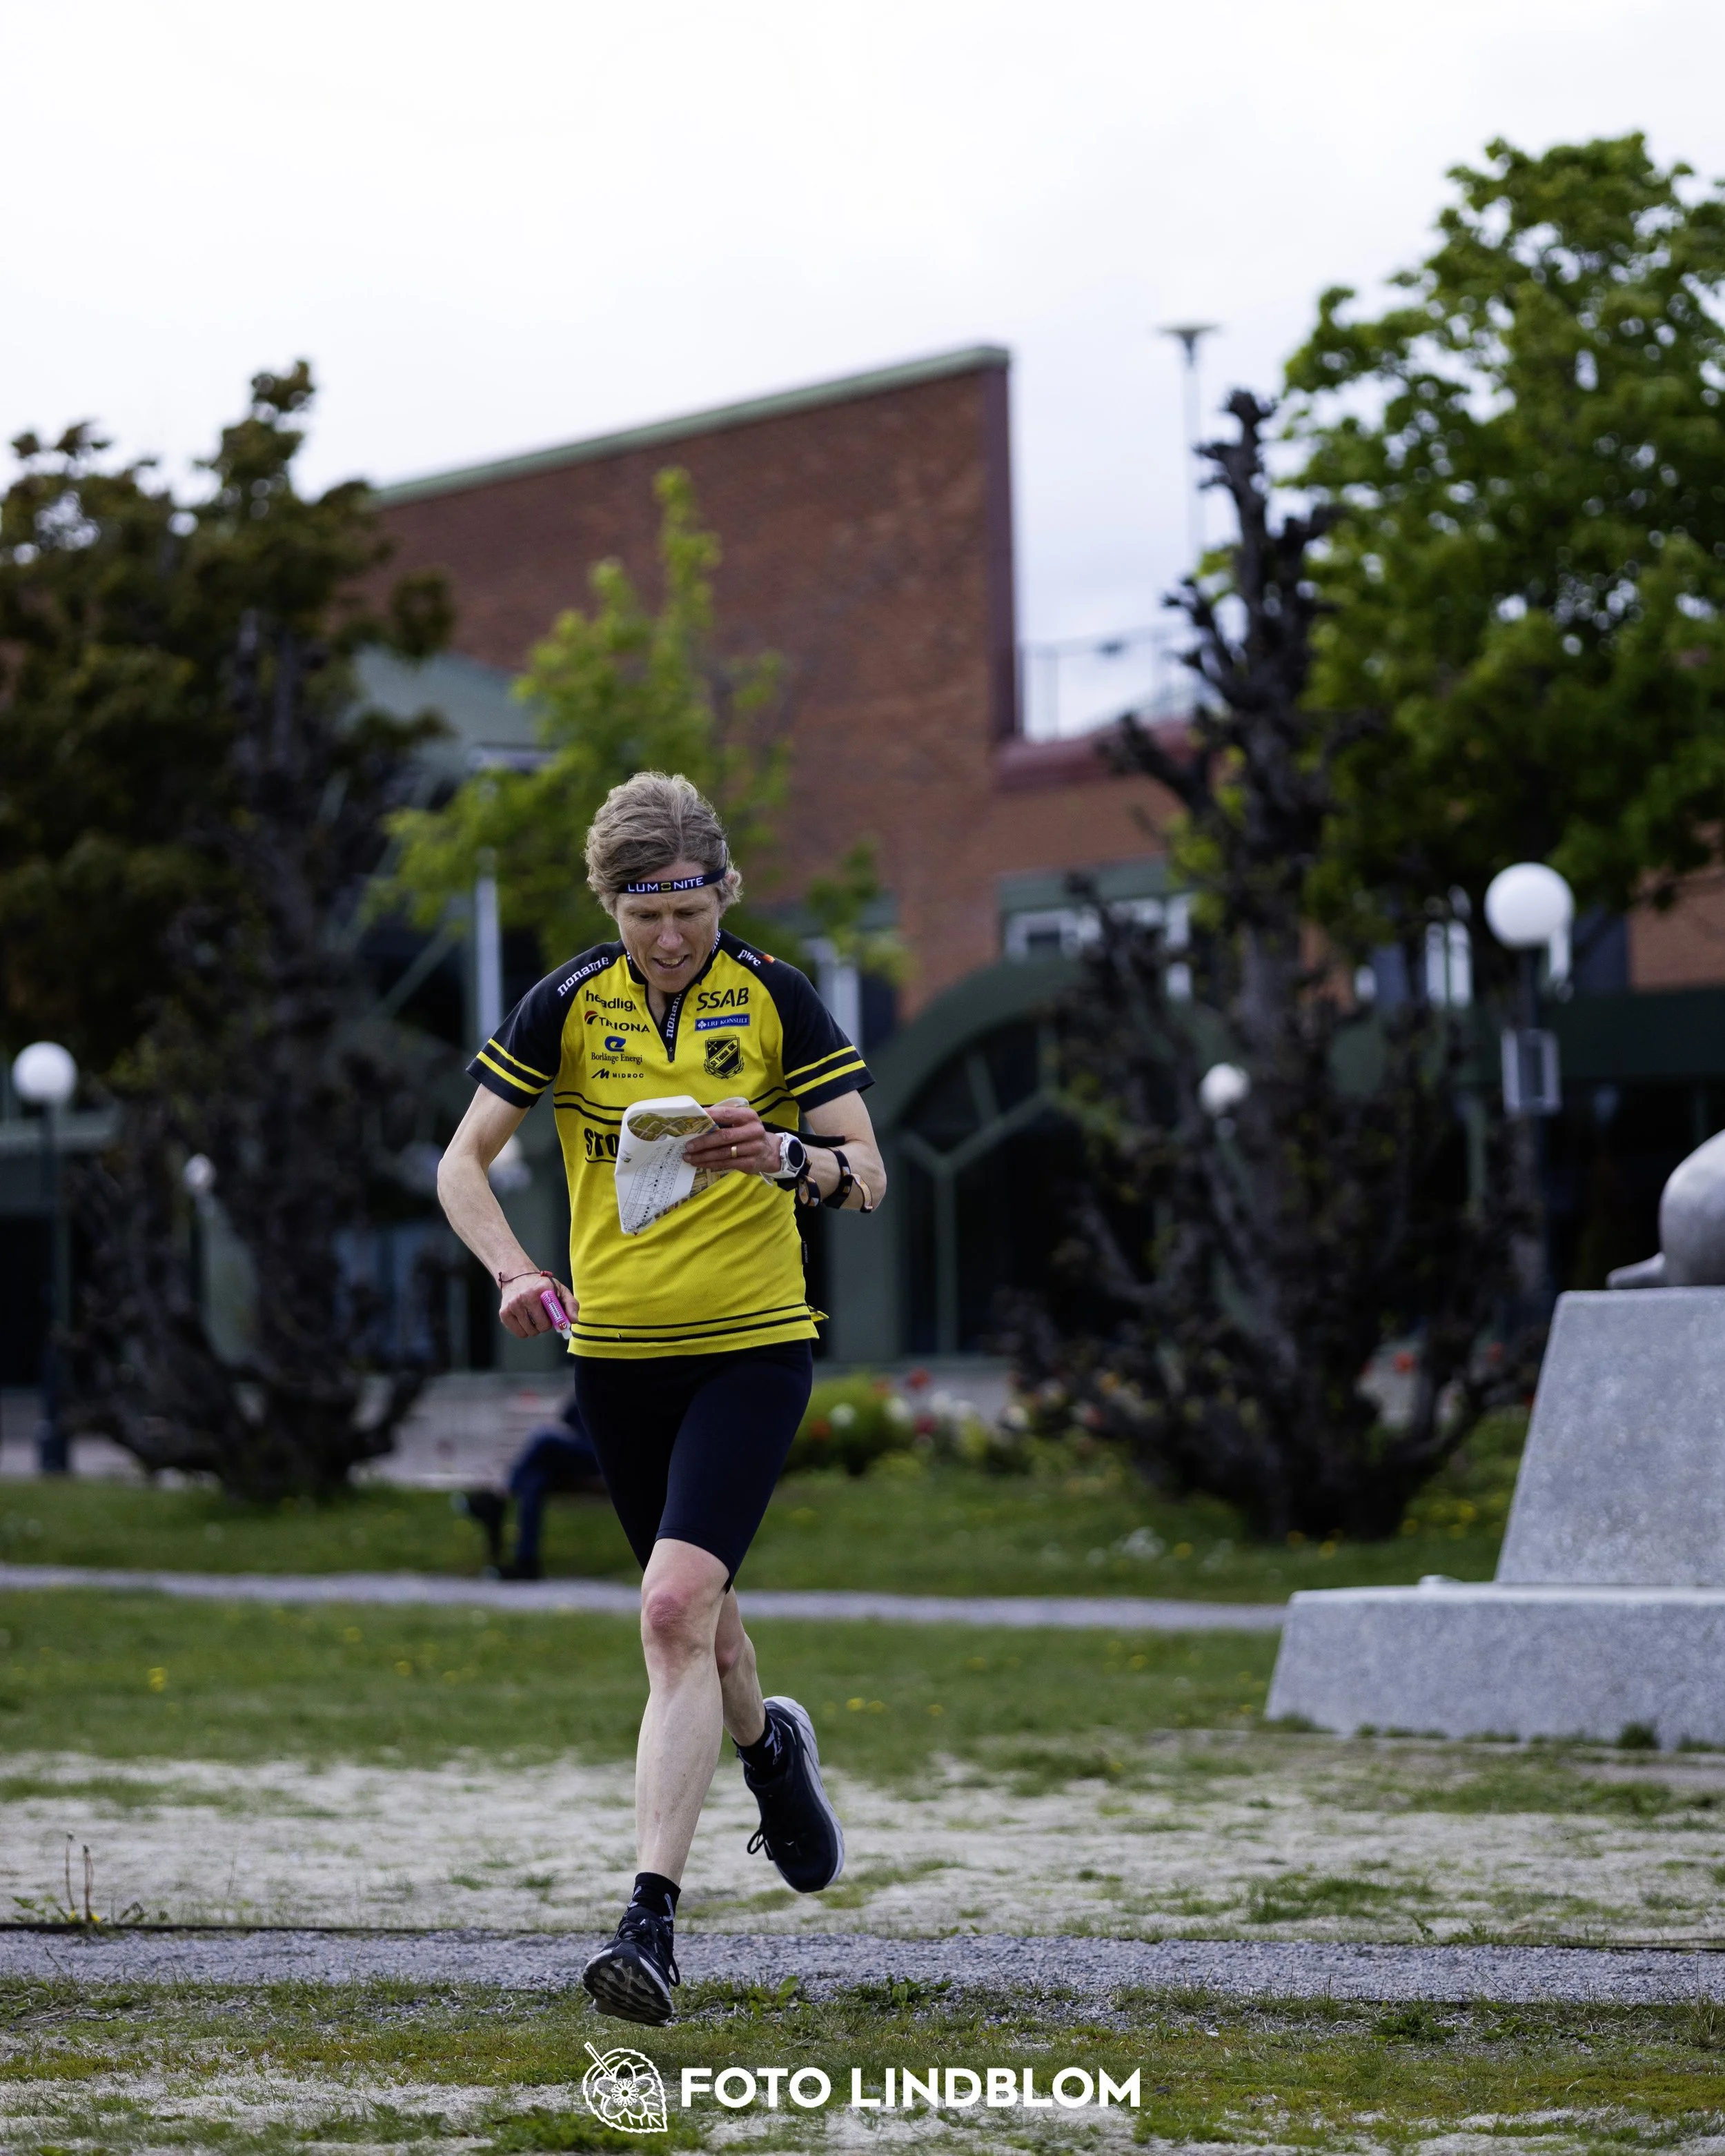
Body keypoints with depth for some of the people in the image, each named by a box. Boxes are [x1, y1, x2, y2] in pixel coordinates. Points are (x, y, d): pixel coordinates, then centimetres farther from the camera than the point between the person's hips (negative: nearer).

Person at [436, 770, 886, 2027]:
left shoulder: (776, 997, -4)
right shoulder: (568, 1005, 0)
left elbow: (868, 1178, -5)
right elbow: (465, 1161, 3)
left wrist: (790, 1157, -27)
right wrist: (517, 1273, -15)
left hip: (754, 1346, -3)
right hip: (617, 1348, 3)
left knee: (677, 1607, -19)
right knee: (693, 1610, 16)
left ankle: (654, 1917, -20)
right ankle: (770, 1745, 51)